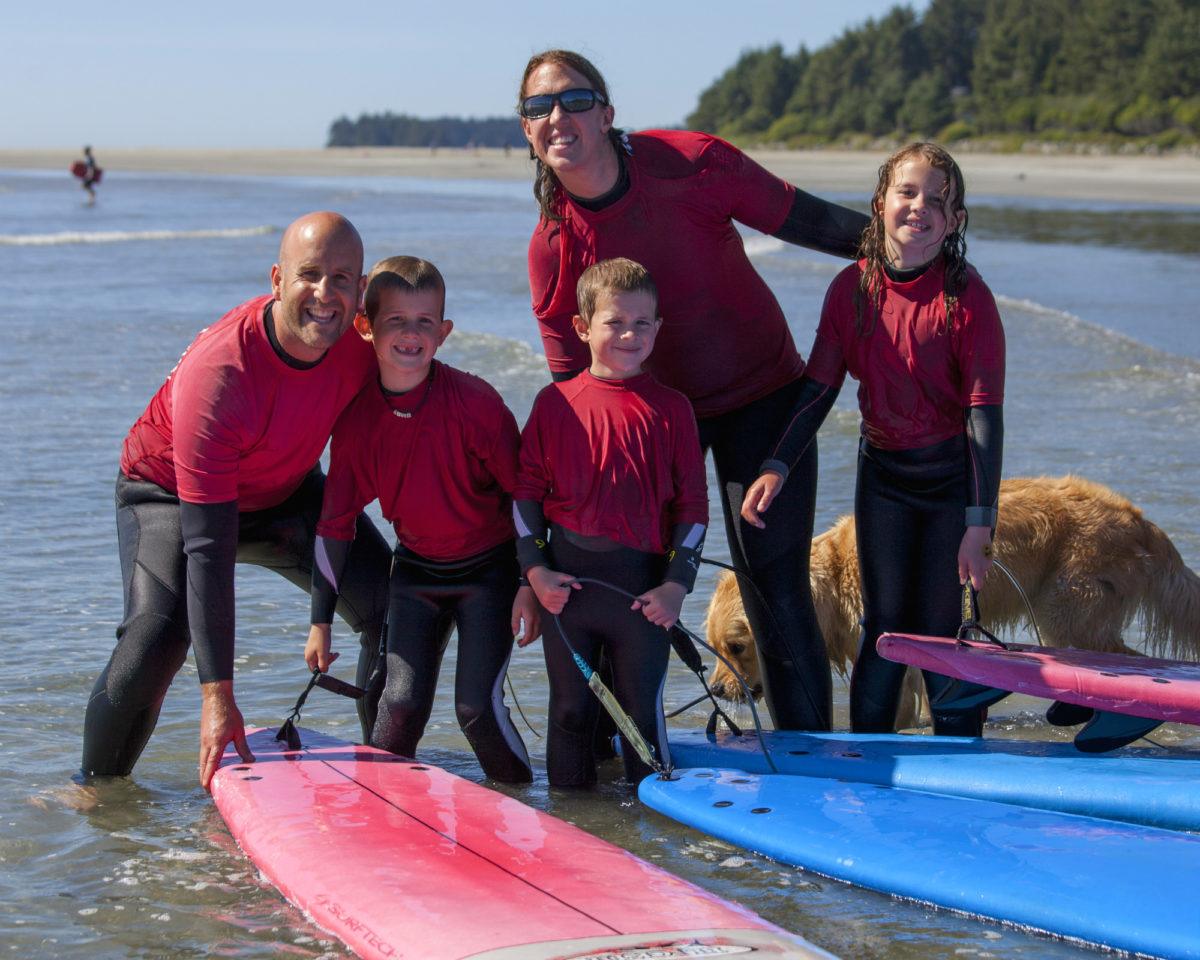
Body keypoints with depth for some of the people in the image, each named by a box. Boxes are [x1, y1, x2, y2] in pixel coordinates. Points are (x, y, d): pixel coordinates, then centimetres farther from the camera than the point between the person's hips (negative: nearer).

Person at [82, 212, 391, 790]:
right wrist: (218, 696, -40)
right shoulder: (216, 375, -39)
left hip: (286, 488, 6)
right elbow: (208, 550, -38)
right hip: (171, 492, -5)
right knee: (157, 631, -28)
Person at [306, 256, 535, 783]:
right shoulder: (356, 416, -9)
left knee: (477, 705, -8)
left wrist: (529, 584, -10)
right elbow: (335, 521, 0)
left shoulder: (474, 402, -20)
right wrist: (320, 621, 3)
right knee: (403, 700, -5)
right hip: (416, 569, 3)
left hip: (490, 567, -3)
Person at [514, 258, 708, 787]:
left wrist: (676, 584, -6)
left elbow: (693, 502, 1)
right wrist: (535, 568, -2)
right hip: (565, 580, 2)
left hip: (643, 584, -1)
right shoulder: (555, 402, 3)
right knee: (570, 710, 11)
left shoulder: (670, 408, 1)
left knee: (643, 711, 3)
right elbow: (526, 487, 6)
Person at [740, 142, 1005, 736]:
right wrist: (778, 466, -13)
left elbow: (985, 415, -18)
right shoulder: (853, 287, -5)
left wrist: (979, 525, -22)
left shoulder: (967, 298, -16)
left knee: (940, 630, -1)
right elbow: (820, 387, -1)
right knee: (884, 628, 4)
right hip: (882, 470, 3)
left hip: (953, 471, -3)